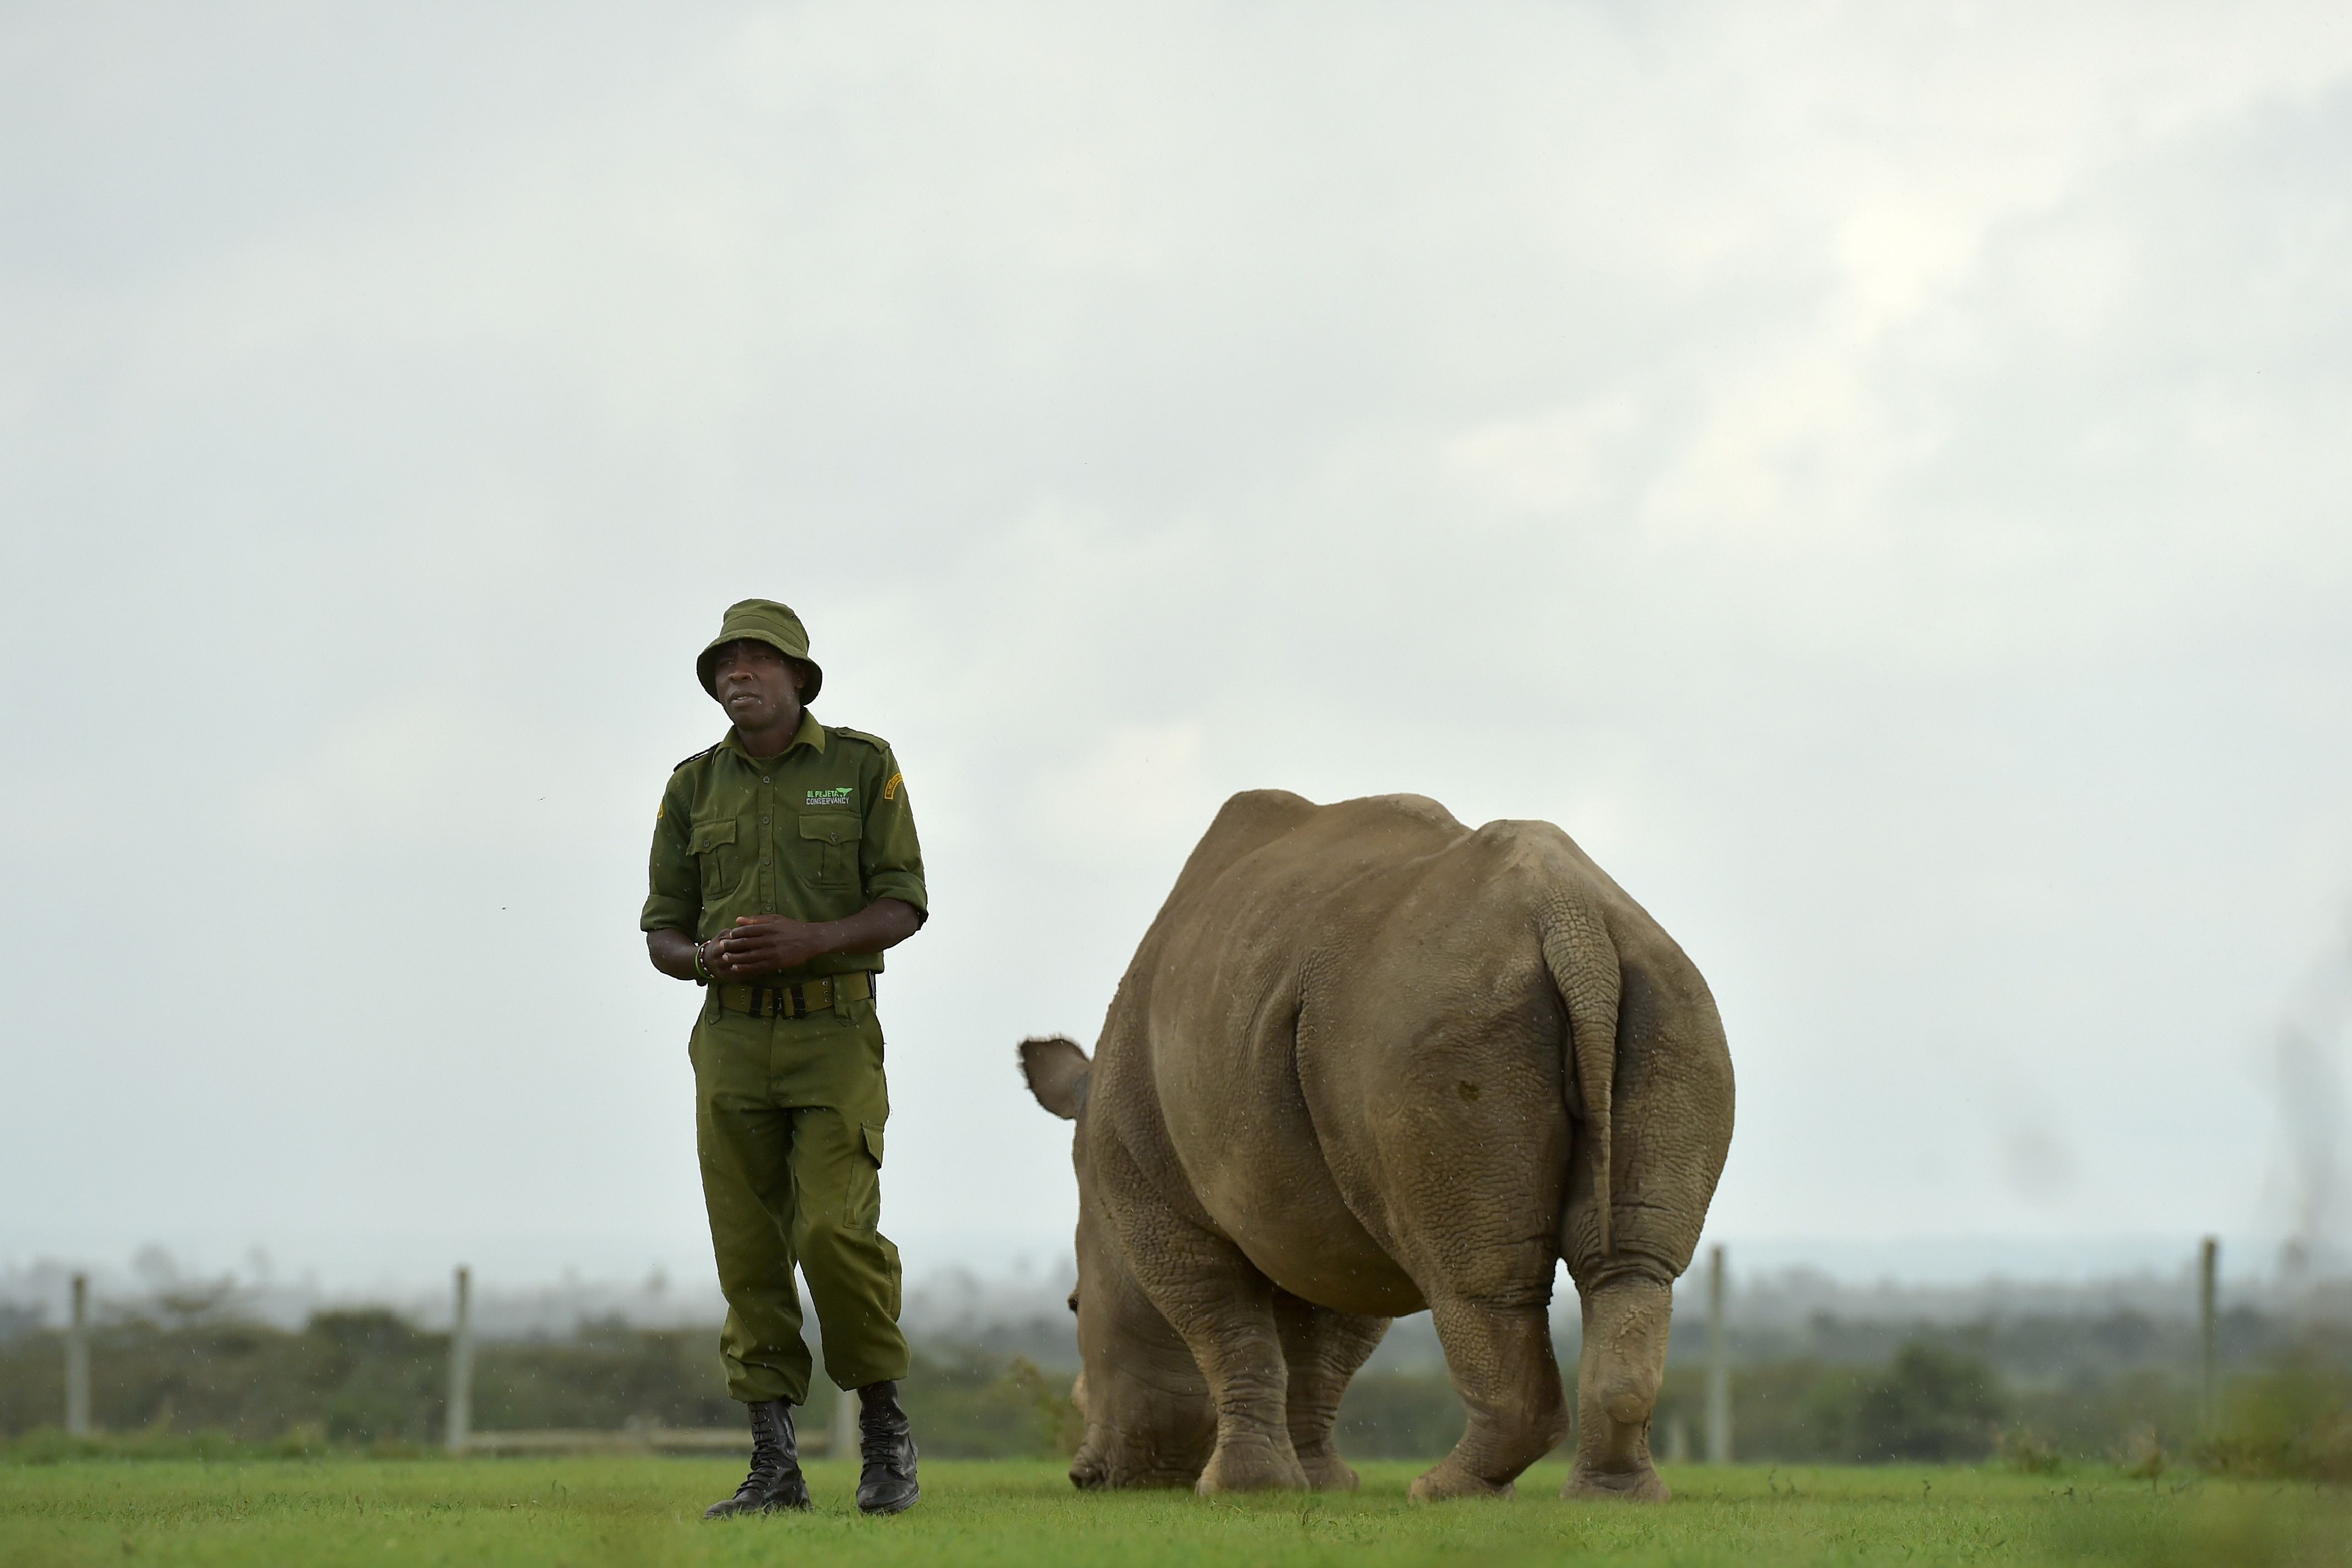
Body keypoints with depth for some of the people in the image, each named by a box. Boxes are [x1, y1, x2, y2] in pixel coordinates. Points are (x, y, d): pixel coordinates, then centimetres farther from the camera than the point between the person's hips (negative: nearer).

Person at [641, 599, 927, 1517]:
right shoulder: (694, 787, 8)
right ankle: (774, 1468, 2)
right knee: (749, 1252, -2)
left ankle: (884, 1427, 2)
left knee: (835, 1231, -17)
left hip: (835, 1036, -3)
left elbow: (903, 907, -3)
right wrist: (705, 958, -16)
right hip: (731, 1036, 3)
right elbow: (663, 934, 9)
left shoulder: (861, 767, 0)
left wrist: (807, 942, -21)